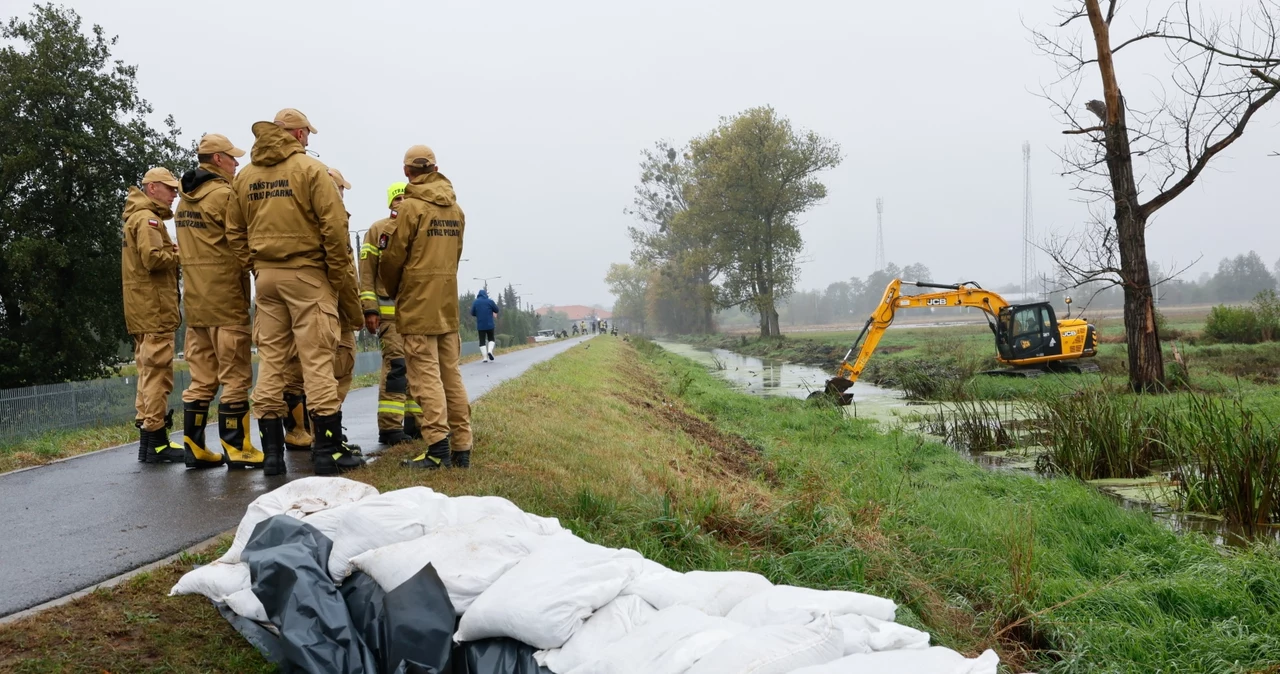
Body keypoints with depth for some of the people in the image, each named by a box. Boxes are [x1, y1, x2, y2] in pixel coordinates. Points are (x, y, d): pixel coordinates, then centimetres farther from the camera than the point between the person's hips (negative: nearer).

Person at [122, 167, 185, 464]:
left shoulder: (140, 218, 23)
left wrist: (172, 251, 2)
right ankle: (156, 440, -9)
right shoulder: (147, 218, -10)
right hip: (155, 308, -10)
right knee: (158, 372, -9)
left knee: (149, 372, 12)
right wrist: (180, 253, -6)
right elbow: (153, 258, -22)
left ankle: (148, 436, 17)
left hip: (143, 311, 10)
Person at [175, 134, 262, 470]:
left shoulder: (185, 200, 16)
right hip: (226, 298, -8)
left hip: (195, 300, 8)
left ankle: (193, 445, 12)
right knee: (236, 376, -2)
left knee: (202, 377, 11)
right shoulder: (223, 194, -11)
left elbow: (204, 243, 13)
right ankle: (235, 447, 1)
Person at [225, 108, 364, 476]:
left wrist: (255, 266, 14)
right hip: (307, 274, -5)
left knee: (270, 361, 8)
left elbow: (235, 232, 10)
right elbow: (334, 227, -13)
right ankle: (329, 451, -1)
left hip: (266, 277, 5)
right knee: (317, 361, -3)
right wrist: (340, 277, -5)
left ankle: (272, 451, 11)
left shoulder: (245, 176, 10)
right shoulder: (311, 169, -7)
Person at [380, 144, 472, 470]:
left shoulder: (412, 206, -9)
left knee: (426, 375, -6)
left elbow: (394, 258, -6)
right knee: (451, 375, 9)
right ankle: (461, 448, 11)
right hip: (448, 303, 7)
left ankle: (437, 448, -11)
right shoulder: (455, 208, 12)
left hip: (418, 305, -6)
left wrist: (393, 290, 11)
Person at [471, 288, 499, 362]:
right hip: (489, 325, -1)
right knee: (491, 339, 15)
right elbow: (496, 310, 1)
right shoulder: (490, 301, -4)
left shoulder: (475, 302, 0)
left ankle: (484, 357, -3)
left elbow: (472, 313, 6)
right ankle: (490, 350, -11)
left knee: (482, 341, 4)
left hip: (480, 325, 1)